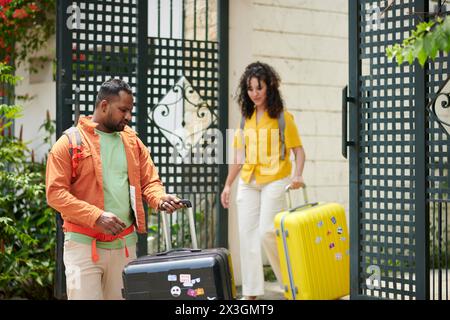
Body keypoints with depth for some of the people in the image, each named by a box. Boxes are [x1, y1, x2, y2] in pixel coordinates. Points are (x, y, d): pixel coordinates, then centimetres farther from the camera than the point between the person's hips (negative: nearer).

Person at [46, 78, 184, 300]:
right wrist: (97, 216, -20)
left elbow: (149, 181, 13)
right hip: (84, 243, -4)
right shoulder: (70, 142, -4)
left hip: (125, 244, 5)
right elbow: (56, 192, -9)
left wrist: (160, 199, -11)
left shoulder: (132, 142, 11)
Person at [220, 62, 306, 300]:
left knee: (268, 233, -13)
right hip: (248, 183, 5)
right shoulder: (246, 118, 12)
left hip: (275, 181, -5)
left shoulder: (282, 117, -2)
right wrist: (228, 185, 13)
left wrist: (298, 175, -18)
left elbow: (298, 149, -2)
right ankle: (251, 293, 10)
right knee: (247, 235, 3)